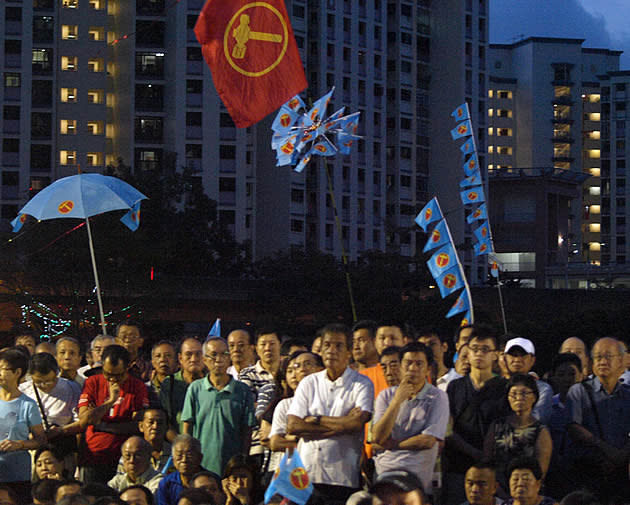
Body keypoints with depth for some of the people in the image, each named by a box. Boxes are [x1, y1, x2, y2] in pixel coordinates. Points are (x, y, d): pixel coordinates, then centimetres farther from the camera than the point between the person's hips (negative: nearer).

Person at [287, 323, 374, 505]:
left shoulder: (362, 384, 4)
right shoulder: (309, 383, 13)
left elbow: (357, 423, -12)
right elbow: (292, 426, 0)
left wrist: (316, 419, -3)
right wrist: (340, 425, -7)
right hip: (306, 473, 2)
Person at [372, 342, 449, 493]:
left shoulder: (438, 397, 0)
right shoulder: (386, 396, 9)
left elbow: (428, 441, -8)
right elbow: (377, 437, -4)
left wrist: (390, 444, -2)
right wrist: (397, 400, -10)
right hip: (382, 472, 2)